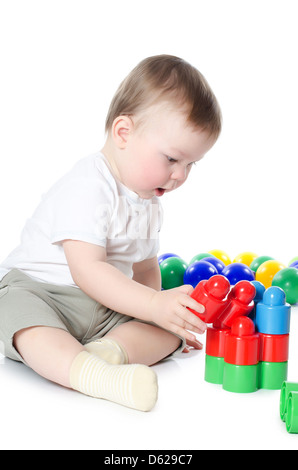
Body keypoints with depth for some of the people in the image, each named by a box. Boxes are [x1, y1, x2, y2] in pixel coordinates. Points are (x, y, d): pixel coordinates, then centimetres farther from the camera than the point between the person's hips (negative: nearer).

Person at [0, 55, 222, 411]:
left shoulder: (148, 200, 8)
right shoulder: (86, 188, -22)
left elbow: (145, 267, 19)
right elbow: (87, 271, -30)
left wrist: (167, 322, 10)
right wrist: (156, 306, -35)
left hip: (108, 306, 8)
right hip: (35, 287, -7)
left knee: (169, 331, -10)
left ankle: (110, 349, -35)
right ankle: (94, 373, -61)